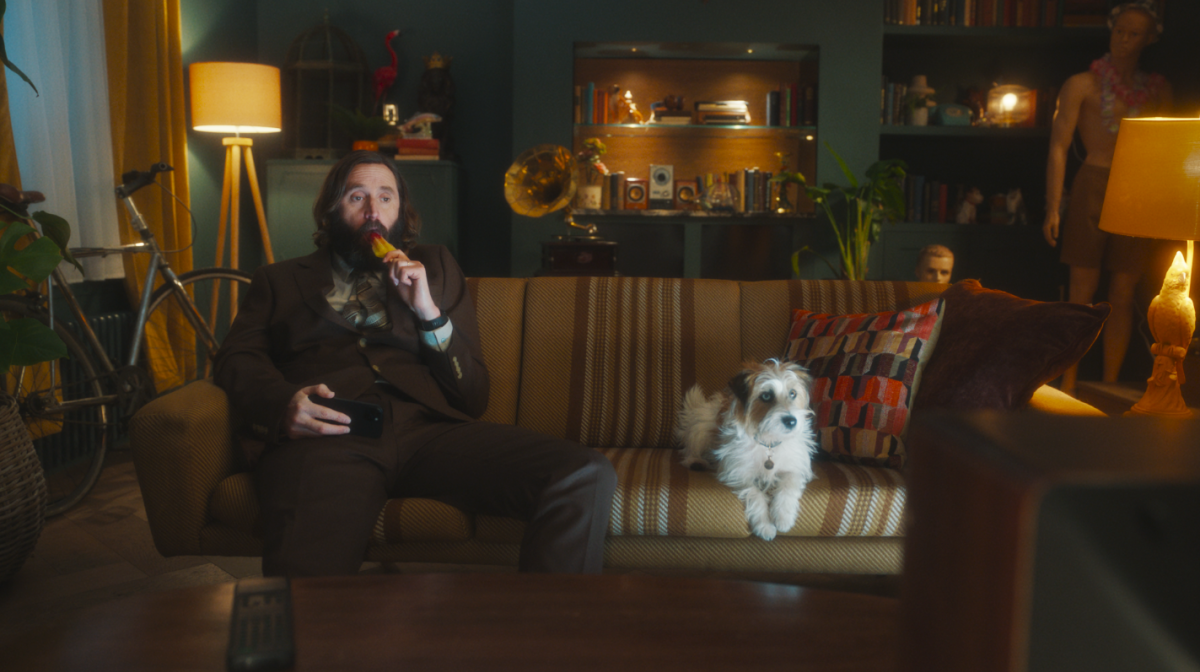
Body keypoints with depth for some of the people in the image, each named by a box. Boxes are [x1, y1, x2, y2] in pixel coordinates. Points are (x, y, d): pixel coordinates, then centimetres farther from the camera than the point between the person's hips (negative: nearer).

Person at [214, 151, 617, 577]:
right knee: (307, 571, -38)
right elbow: (237, 361, 13)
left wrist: (429, 312, 6)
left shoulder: (434, 267, 30)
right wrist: (283, 402, -10)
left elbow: (474, 396, 22)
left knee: (586, 478, -23)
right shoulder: (281, 279, 30)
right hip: (326, 435, -2)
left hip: (428, 425, 3)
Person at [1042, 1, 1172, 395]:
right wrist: (1053, 208, -10)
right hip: (1094, 187, -3)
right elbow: (1058, 146, -2)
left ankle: (1110, 384, 13)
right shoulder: (1083, 85, 4)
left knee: (1123, 292, 4)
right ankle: (1068, 385, 3)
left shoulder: (1158, 90, 14)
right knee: (1083, 289, -3)